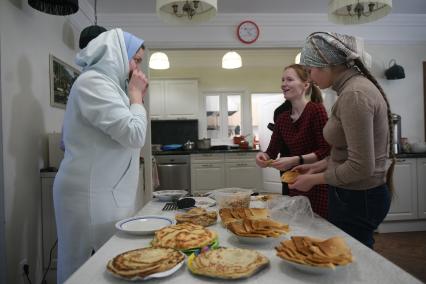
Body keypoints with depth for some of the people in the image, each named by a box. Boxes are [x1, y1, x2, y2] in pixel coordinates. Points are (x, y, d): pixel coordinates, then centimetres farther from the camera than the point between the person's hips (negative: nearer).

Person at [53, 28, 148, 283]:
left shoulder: (107, 83, 17)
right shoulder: (93, 82, -14)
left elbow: (126, 135, 19)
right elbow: (135, 136, -22)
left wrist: (136, 98, 11)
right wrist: (136, 95, -7)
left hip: (106, 192, 10)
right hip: (92, 195, -9)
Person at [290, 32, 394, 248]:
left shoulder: (354, 94, -21)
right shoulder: (355, 86, 10)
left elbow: (361, 167, -24)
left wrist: (314, 179, -13)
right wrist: (318, 166, 11)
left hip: (357, 198, -9)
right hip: (355, 195, 9)